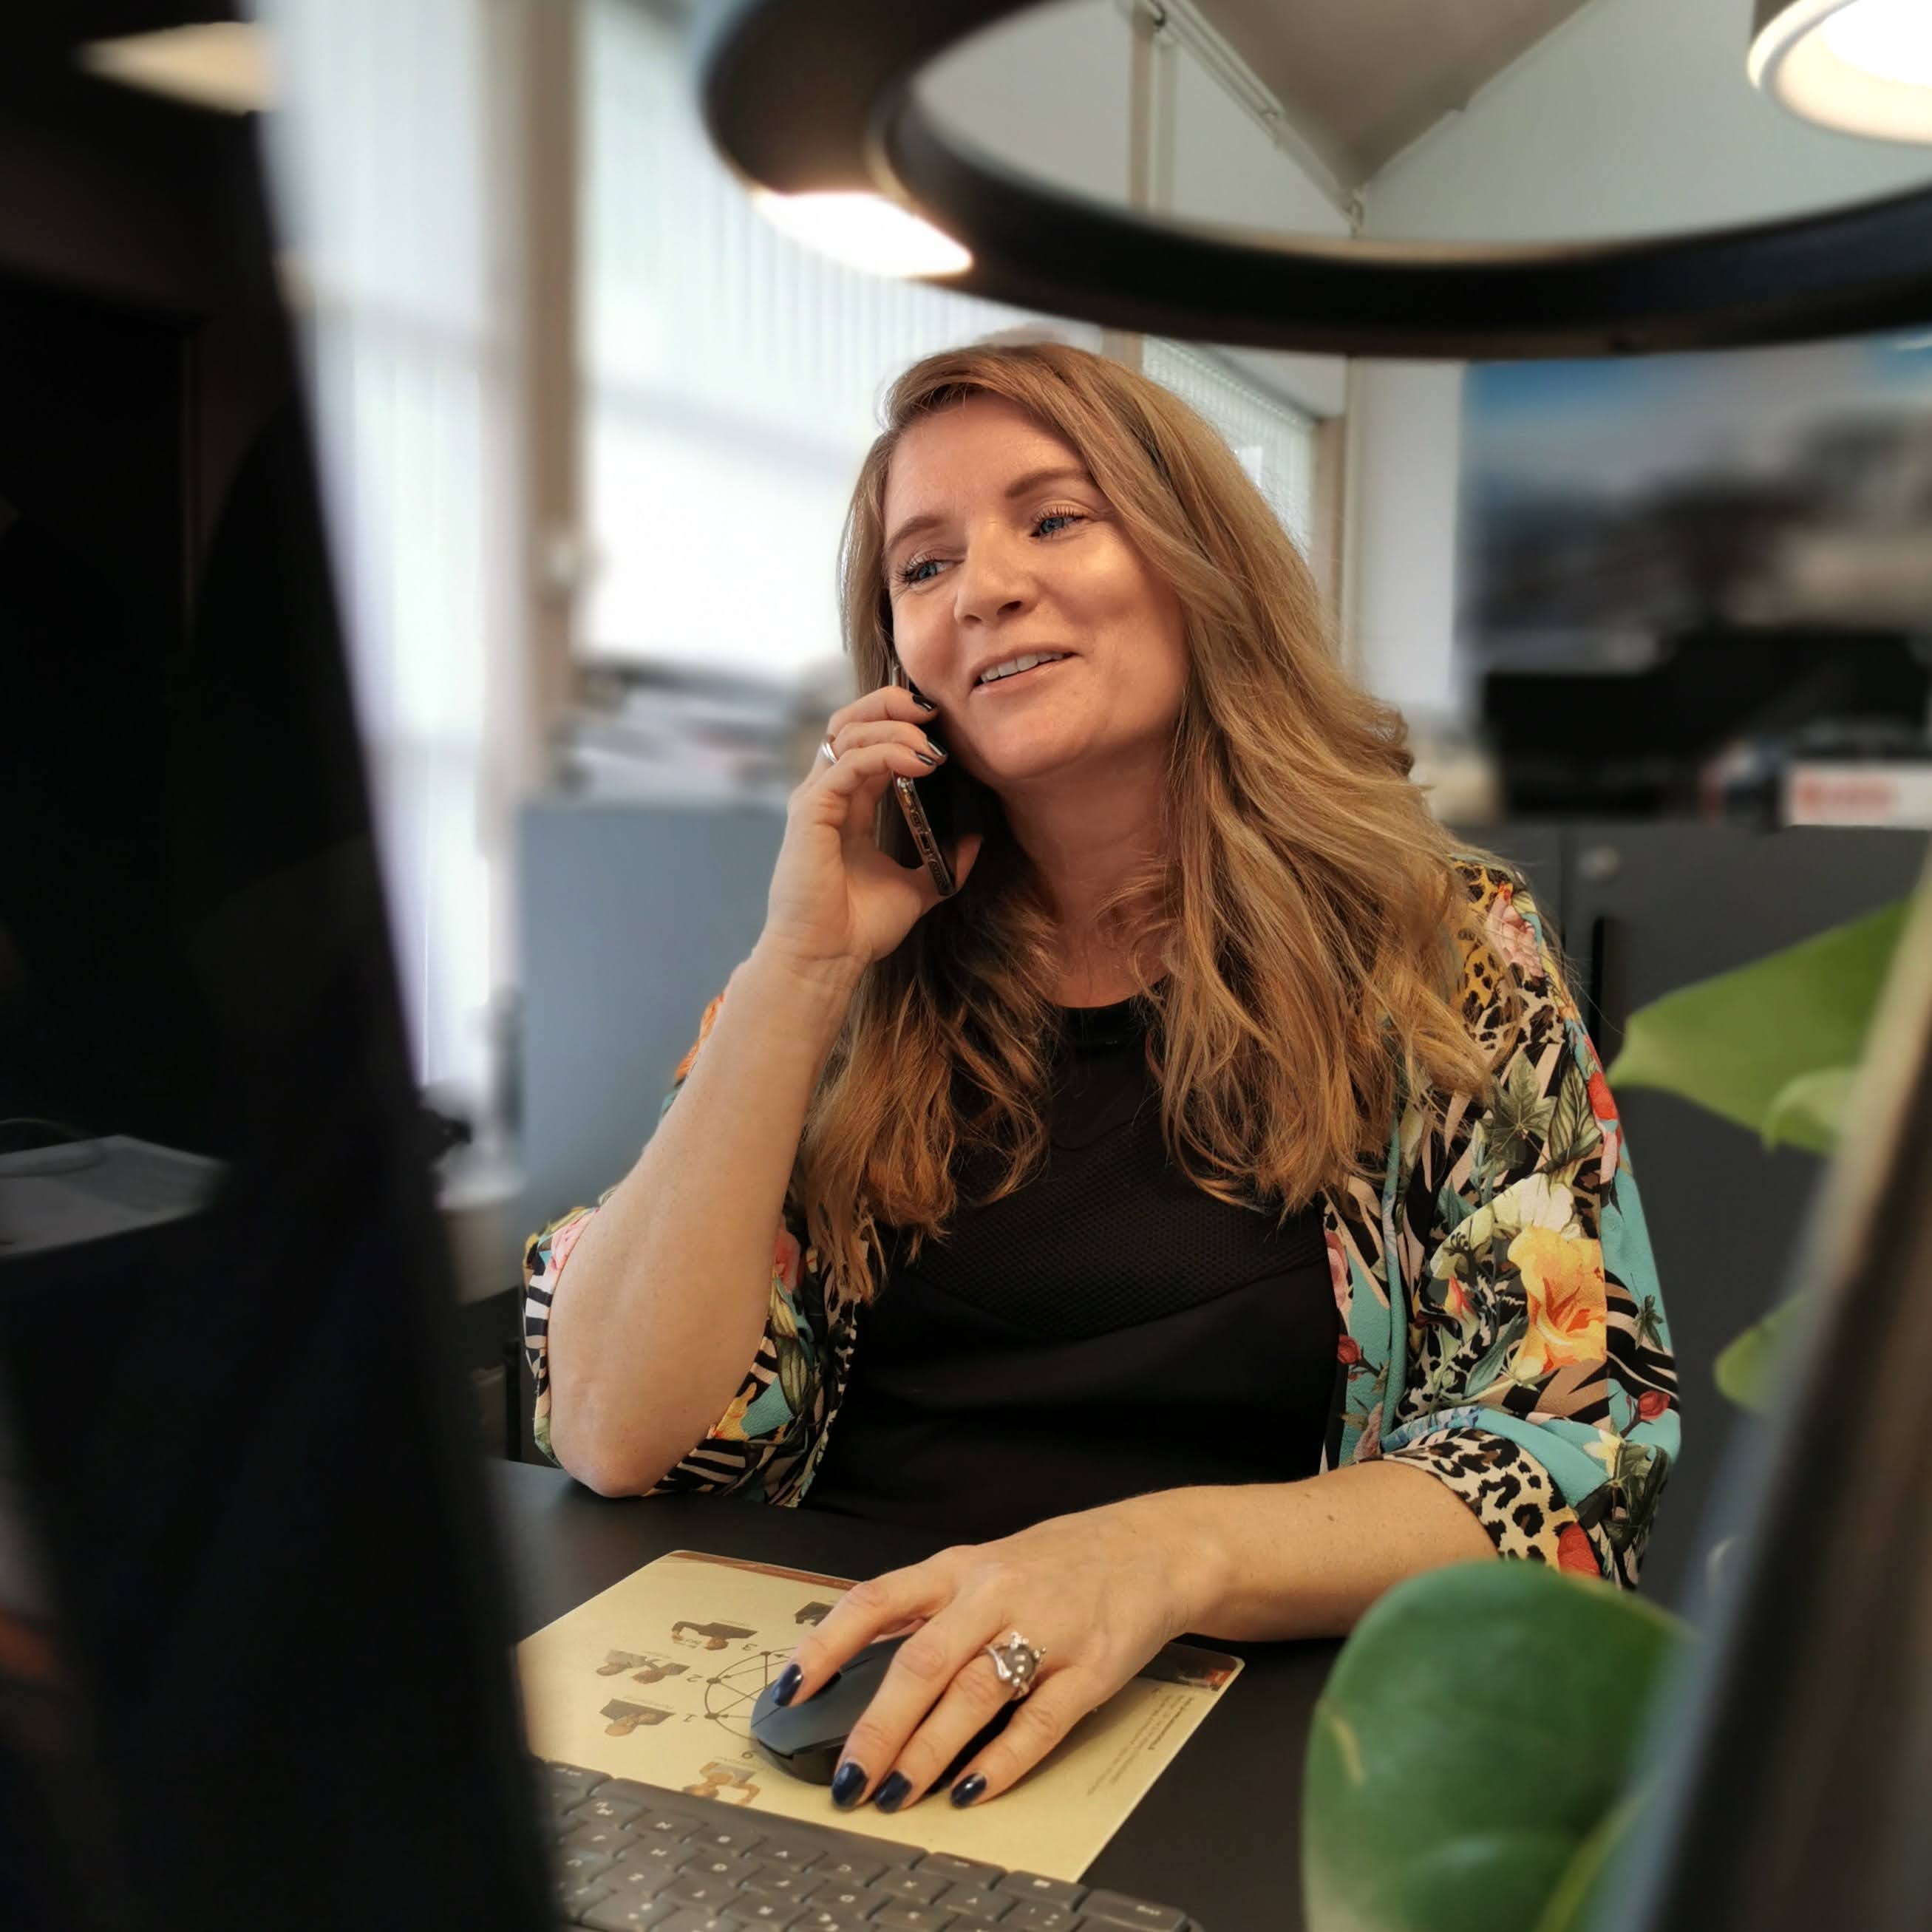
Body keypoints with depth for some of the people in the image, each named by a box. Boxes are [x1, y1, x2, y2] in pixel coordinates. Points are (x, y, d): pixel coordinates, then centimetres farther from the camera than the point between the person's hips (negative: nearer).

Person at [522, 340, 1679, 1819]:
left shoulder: (1450, 952, -1)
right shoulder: (852, 975, 4)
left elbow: (1585, 1448, -7)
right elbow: (619, 1437, -3)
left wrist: (1169, 1556, -24)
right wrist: (800, 969, -9)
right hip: (836, 1712, 2)